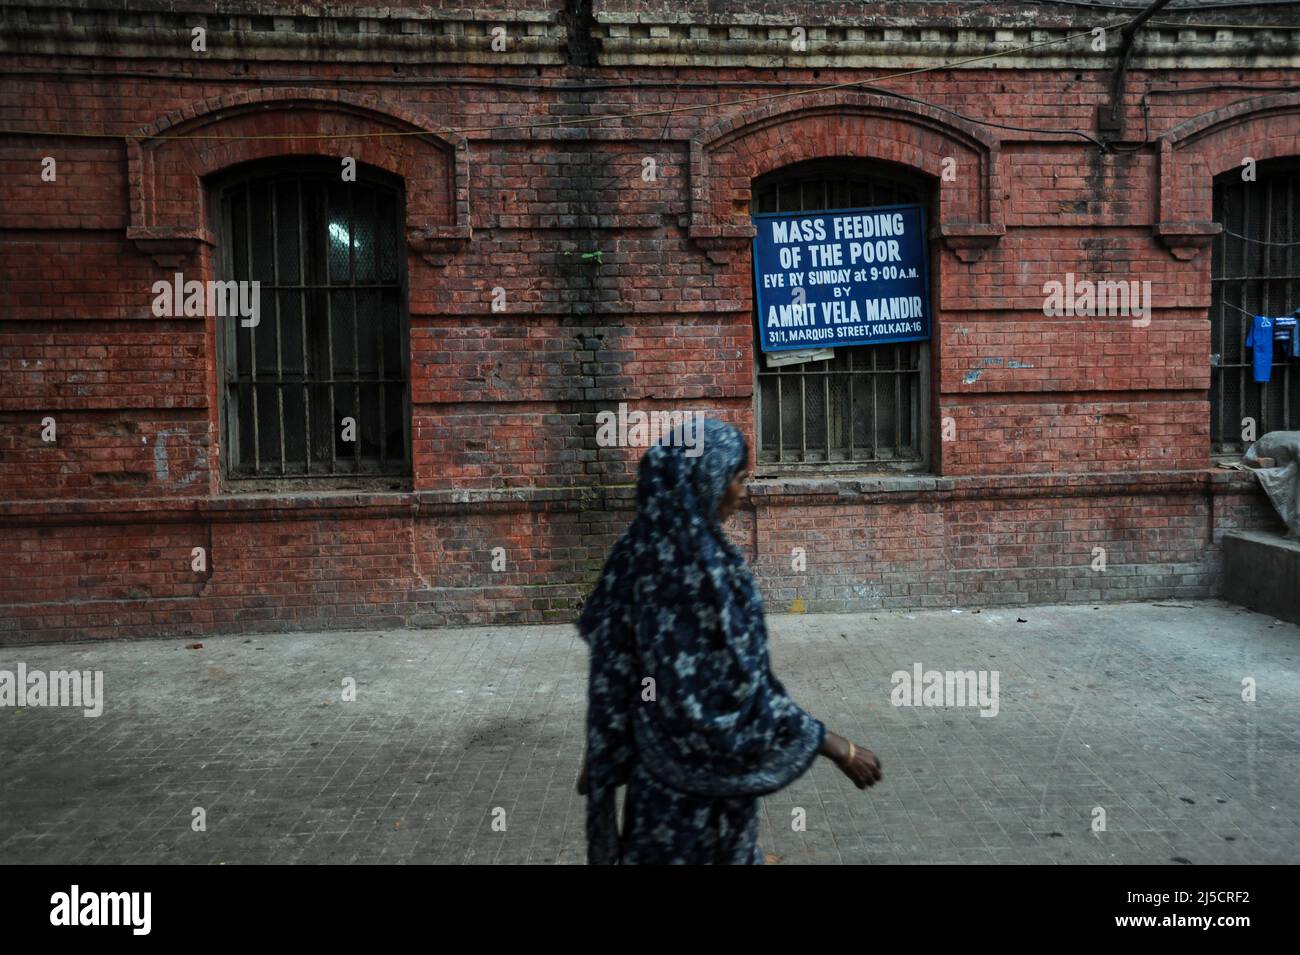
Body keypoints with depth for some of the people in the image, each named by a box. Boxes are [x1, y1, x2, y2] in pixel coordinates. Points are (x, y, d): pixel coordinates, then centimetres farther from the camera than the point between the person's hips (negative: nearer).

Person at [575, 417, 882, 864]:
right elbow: (740, 685, -26)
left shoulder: (643, 549, -2)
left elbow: (614, 671, 4)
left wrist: (600, 757, 14)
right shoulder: (698, 564, -27)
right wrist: (840, 748, -18)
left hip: (661, 758, 8)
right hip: (704, 769, -8)